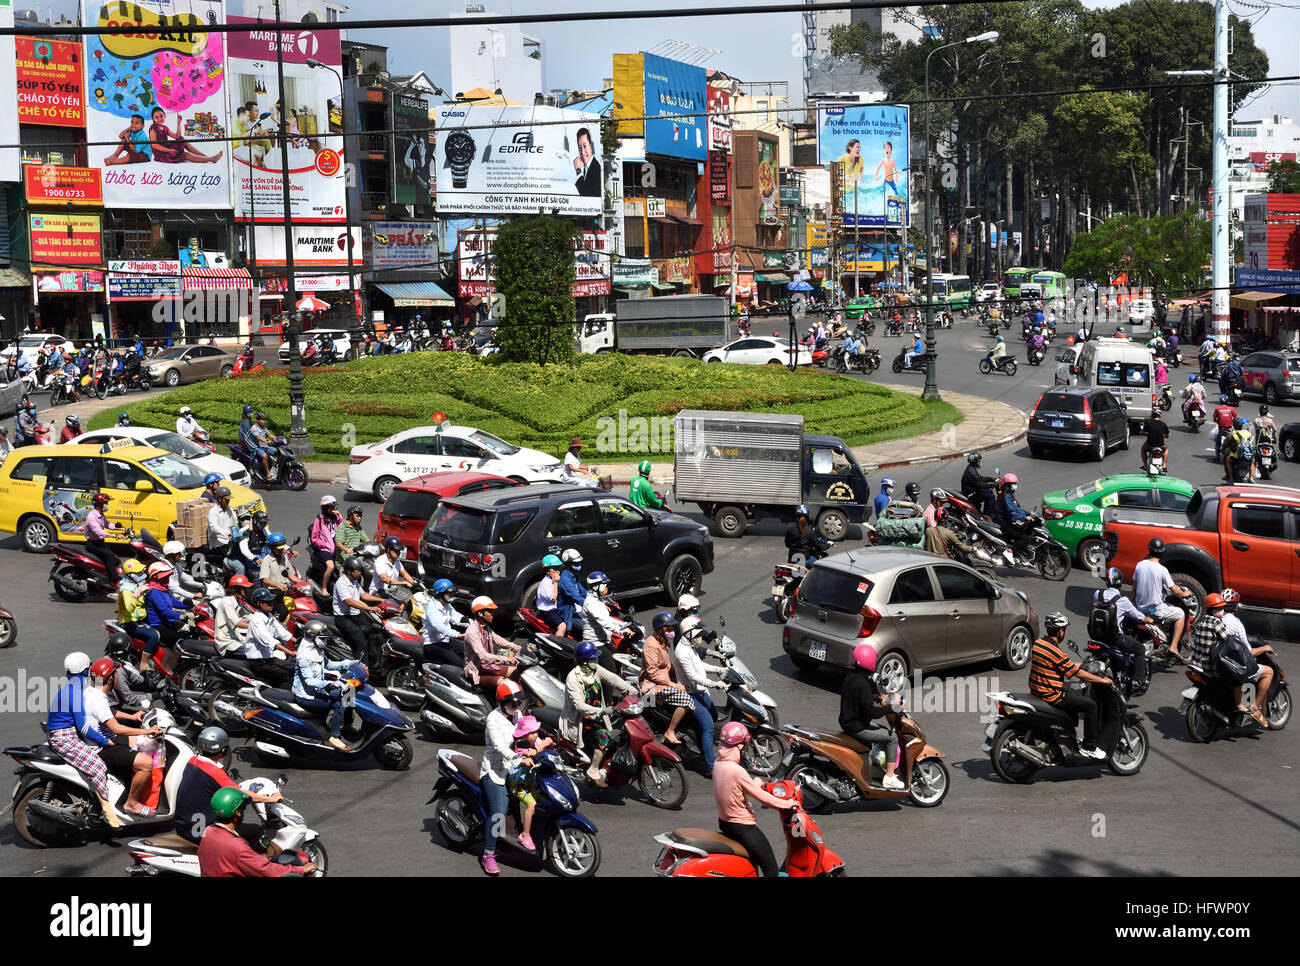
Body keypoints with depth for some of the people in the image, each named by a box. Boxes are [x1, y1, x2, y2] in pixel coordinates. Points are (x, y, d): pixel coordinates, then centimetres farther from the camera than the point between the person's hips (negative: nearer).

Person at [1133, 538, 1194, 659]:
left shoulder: (1140, 565, -4)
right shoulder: (1162, 570, -18)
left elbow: (1134, 588, 6)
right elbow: (1175, 591, -11)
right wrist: (1184, 594, 9)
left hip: (1141, 607, 5)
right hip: (1156, 610, -5)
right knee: (1181, 615, 13)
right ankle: (1173, 647, 3)